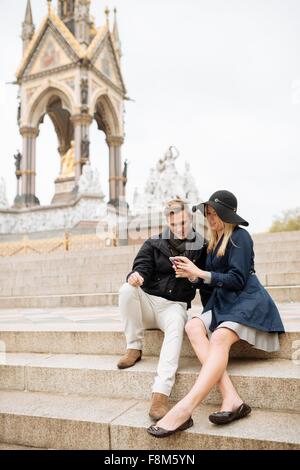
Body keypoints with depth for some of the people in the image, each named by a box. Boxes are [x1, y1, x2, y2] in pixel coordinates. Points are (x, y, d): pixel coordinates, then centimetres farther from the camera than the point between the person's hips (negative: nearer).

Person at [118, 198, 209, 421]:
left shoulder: (201, 248, 6)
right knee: (127, 290, -31)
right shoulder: (154, 244, 7)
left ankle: (161, 394, -46)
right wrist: (136, 276, -32)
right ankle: (134, 348, -14)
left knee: (177, 324, -37)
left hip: (174, 306, -2)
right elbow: (142, 267, -8)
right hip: (147, 302, 2)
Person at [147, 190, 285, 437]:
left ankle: (184, 410, -47)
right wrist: (191, 275, 0)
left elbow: (237, 280, -12)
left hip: (247, 300, -7)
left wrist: (199, 272, -11)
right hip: (222, 302, 7)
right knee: (193, 326, -23)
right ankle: (231, 399, -36)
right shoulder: (214, 242, 20)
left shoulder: (239, 237, -4)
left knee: (219, 338, -34)